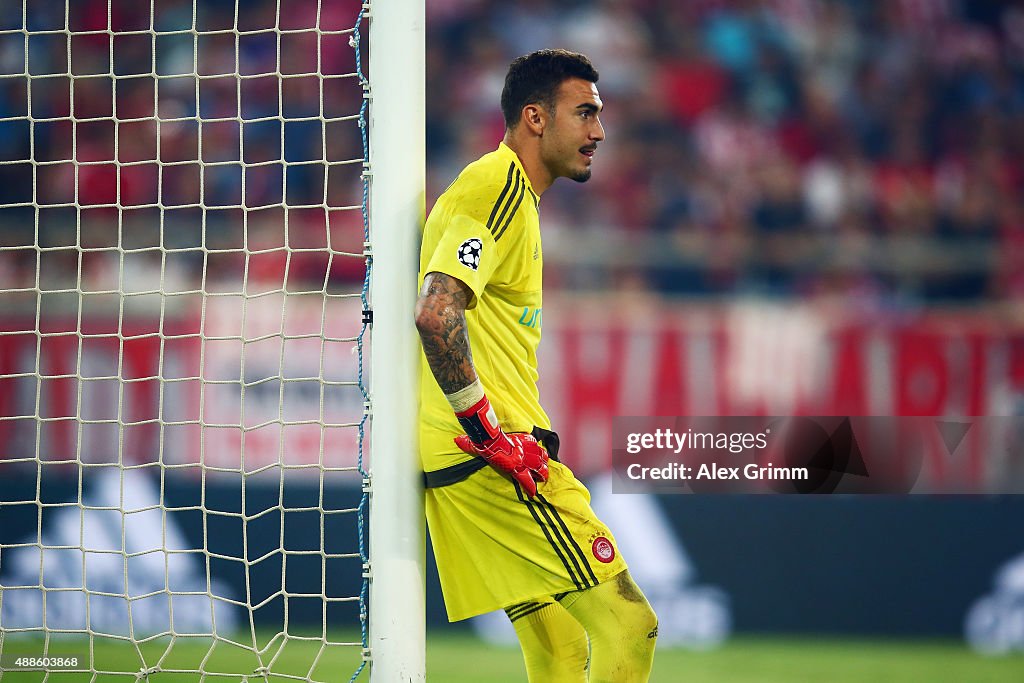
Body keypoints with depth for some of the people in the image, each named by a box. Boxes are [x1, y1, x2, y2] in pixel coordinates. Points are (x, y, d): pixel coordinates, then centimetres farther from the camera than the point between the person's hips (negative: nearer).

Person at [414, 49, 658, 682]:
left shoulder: (511, 194, 23)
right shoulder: (499, 189, -10)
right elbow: (436, 312, -24)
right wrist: (488, 433, -21)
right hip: (488, 460, -10)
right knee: (628, 625, -13)